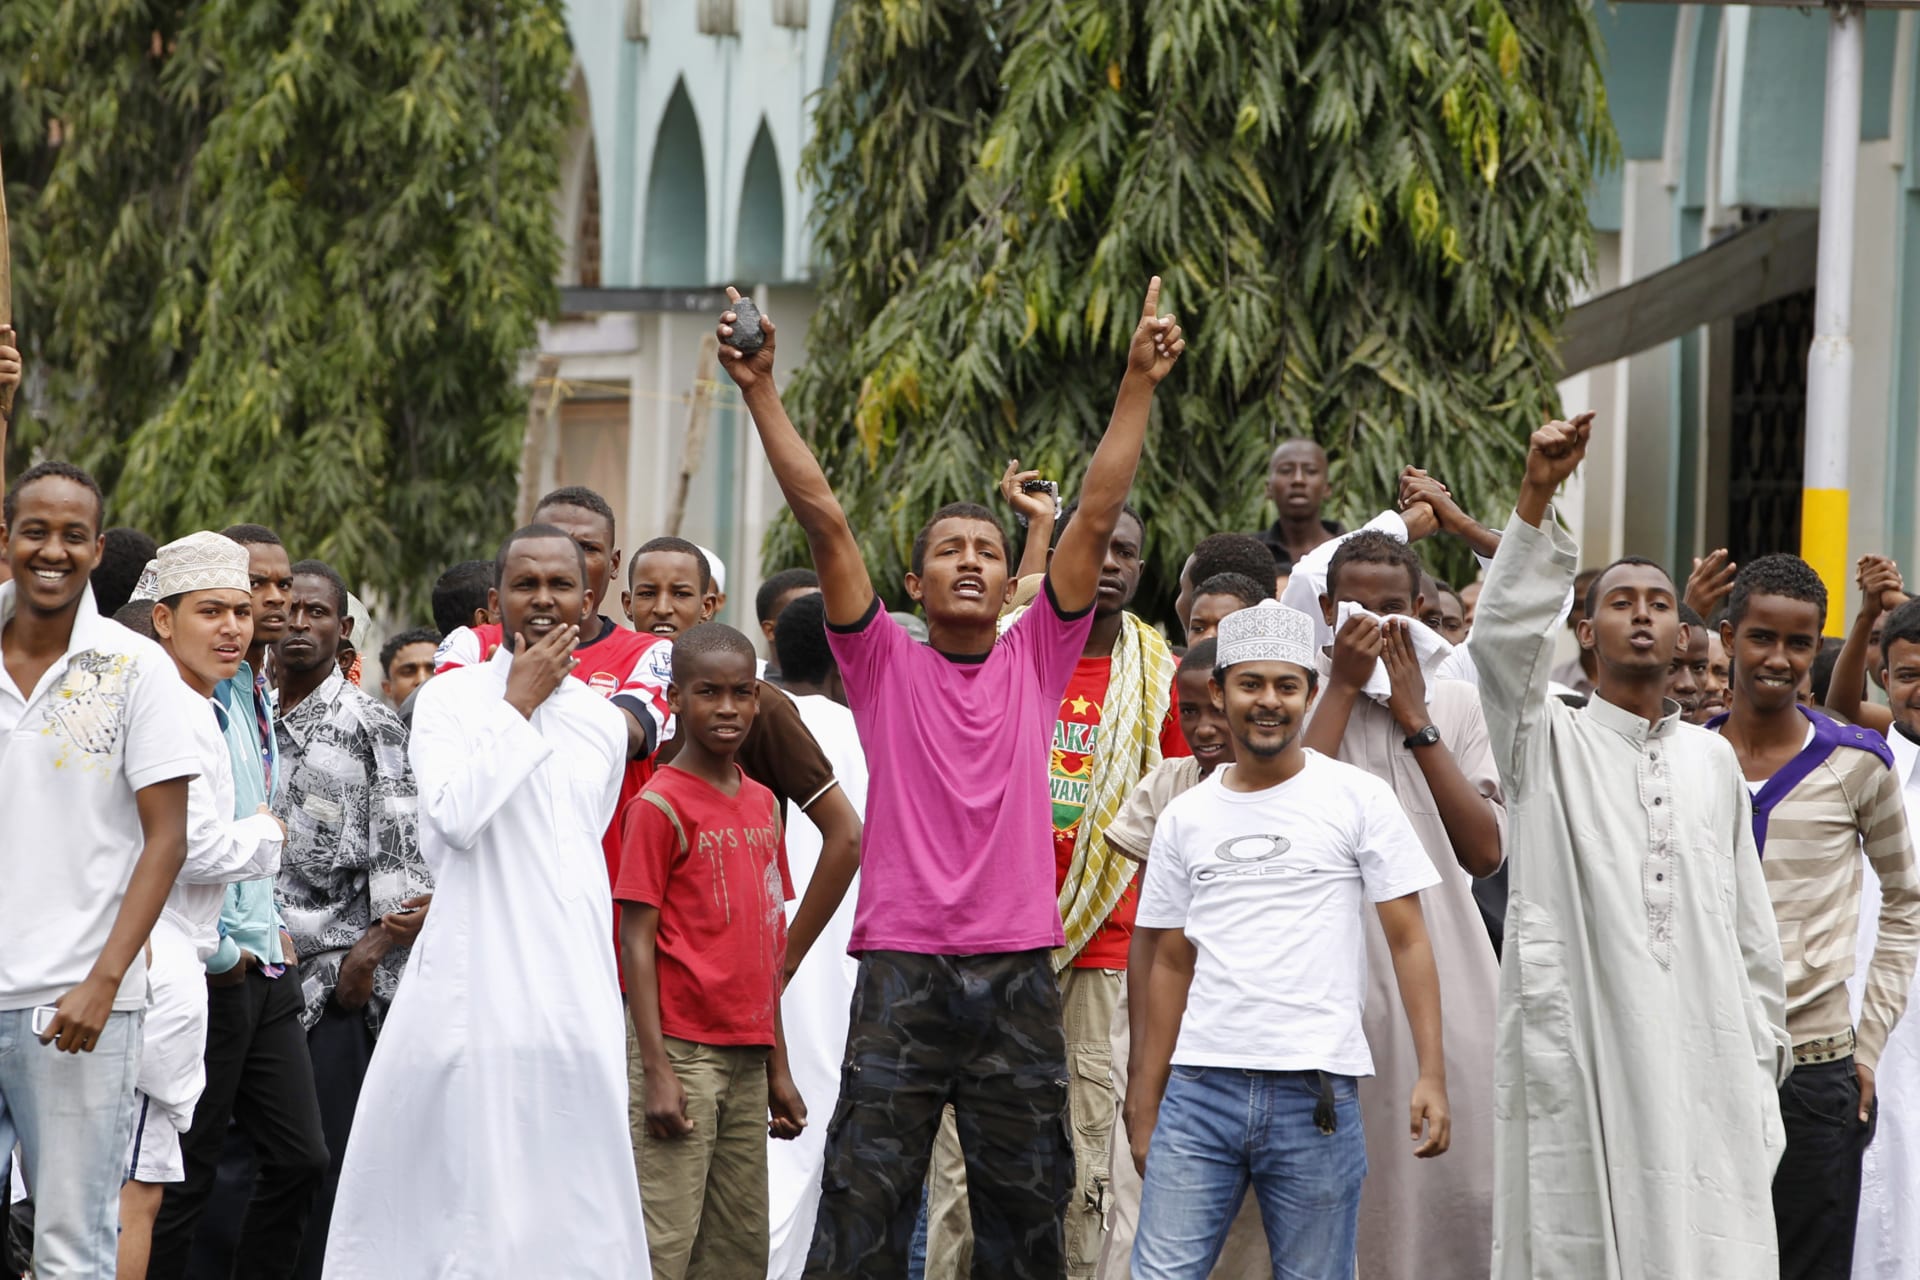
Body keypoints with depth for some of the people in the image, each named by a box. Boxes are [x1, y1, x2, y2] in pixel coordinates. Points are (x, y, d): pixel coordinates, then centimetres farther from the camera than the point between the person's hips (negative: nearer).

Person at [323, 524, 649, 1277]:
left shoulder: (604, 725, 14)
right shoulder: (452, 699, 0)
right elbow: (454, 818, -16)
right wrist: (518, 705, -9)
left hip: (576, 990, 4)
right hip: (475, 988, -4)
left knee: (575, 1200, 1)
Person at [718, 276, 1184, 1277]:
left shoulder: (1036, 663, 10)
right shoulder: (885, 666, 5)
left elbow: (1097, 515, 5)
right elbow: (822, 518, -1)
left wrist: (1139, 385, 0)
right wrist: (760, 392, -7)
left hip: (1019, 973, 2)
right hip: (902, 969, -2)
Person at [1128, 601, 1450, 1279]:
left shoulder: (1359, 798, 2)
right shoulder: (1184, 817, 12)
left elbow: (1408, 940, 0)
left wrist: (1431, 1075, -9)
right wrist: (1146, 1108, 12)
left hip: (1316, 1091, -3)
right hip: (1199, 1088, 3)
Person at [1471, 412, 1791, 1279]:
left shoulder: (1713, 760, 17)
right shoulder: (1548, 743, 6)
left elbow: (1749, 919, 19)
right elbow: (1503, 634, -12)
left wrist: (1761, 1055, 13)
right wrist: (1536, 497, -23)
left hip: (1700, 1060, 3)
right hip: (1575, 1054, -3)